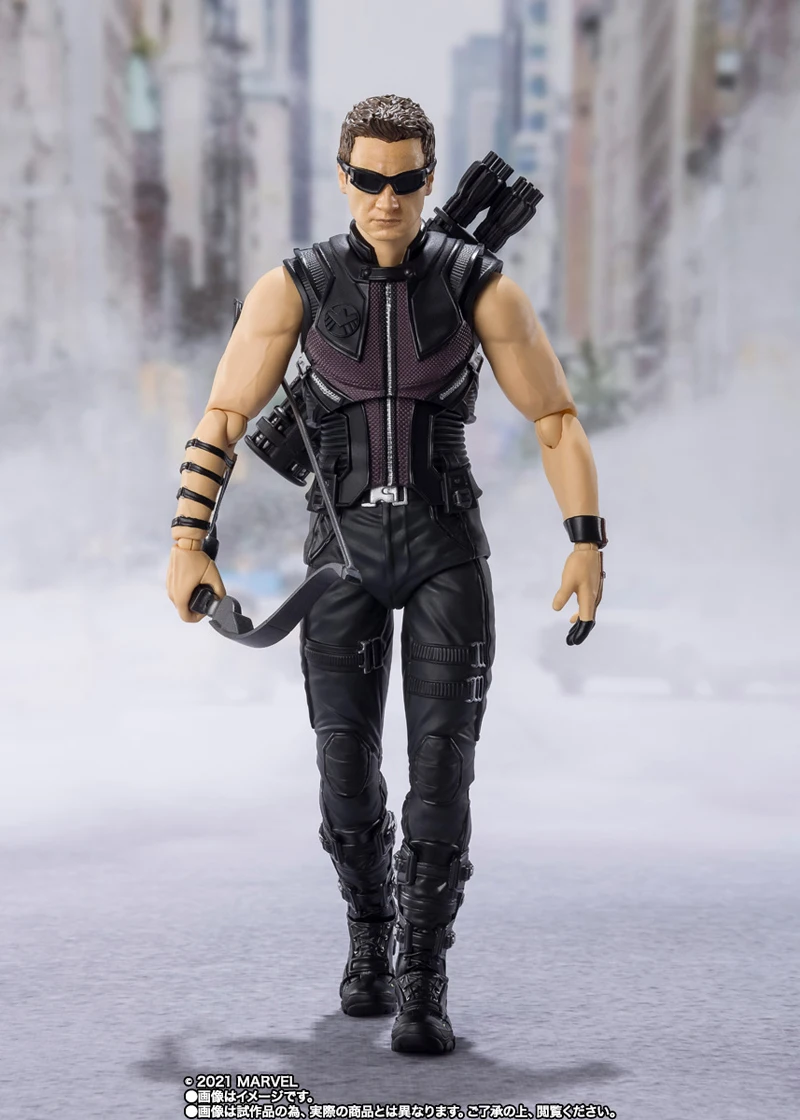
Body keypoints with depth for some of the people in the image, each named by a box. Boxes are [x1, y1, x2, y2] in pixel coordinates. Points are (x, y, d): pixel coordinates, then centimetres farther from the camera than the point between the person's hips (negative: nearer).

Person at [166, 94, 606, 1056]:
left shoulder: (481, 285, -5)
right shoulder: (294, 287, -4)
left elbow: (558, 420, -2)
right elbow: (221, 419, -2)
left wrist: (588, 547, -11)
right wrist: (188, 546, -10)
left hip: (448, 550, -1)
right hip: (344, 547, 1)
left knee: (441, 764, -12)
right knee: (347, 769, 2)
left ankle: (422, 984, -5)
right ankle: (370, 930, 30)